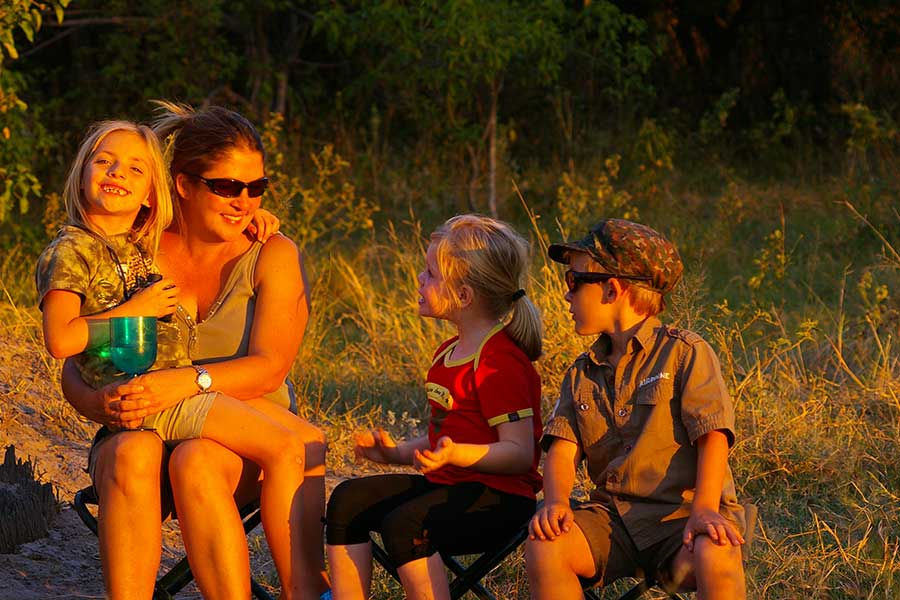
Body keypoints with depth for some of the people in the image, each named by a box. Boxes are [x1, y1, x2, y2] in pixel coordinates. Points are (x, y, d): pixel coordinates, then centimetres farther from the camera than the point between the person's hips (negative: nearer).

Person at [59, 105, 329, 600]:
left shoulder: (273, 256, 4)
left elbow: (268, 369, -9)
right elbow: (74, 369, 2)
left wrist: (188, 382, -28)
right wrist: (102, 402, -23)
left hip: (243, 438, -1)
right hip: (145, 427, 2)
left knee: (196, 461, -36)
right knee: (130, 456, -34)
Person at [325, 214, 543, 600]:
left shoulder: (500, 361, -16)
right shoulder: (449, 353, 16)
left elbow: (520, 453, -20)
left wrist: (455, 454, -33)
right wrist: (397, 453, 13)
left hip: (498, 496, -10)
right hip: (448, 483, 10)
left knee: (404, 523, -32)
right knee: (348, 500, -1)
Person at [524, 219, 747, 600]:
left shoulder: (686, 352, -1)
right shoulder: (581, 374, 16)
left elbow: (712, 437, -10)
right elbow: (562, 447, 3)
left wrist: (704, 510, -25)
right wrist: (556, 502, -19)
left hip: (679, 515, -4)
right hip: (613, 516, 4)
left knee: (714, 559, -37)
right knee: (542, 547, -24)